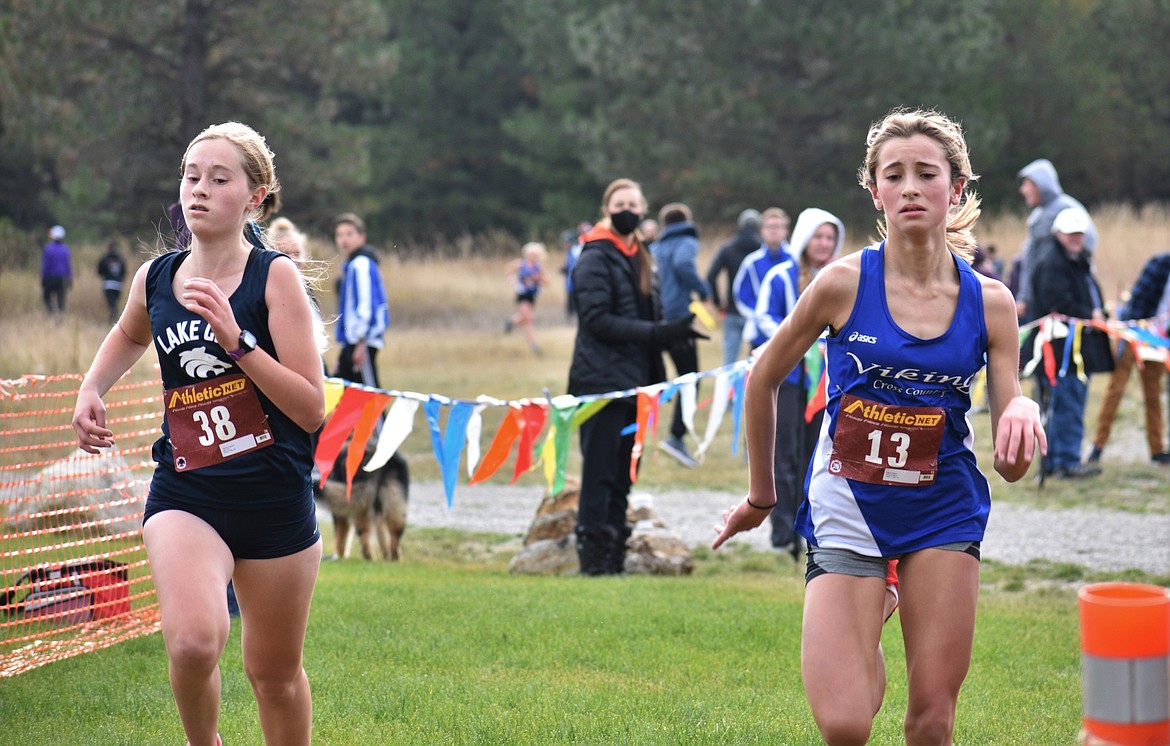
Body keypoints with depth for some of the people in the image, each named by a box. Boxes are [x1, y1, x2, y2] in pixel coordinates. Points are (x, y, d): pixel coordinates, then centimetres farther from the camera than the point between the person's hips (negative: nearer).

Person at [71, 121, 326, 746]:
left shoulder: (275, 275, -8)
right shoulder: (153, 278, 3)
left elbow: (311, 409, -14)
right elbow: (129, 336, 29)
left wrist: (236, 339, -23)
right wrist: (90, 390, 12)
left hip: (275, 500, -1)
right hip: (184, 493, 1)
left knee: (274, 673, 11)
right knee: (193, 641, -24)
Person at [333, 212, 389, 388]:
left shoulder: (361, 264, -11)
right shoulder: (351, 265, 19)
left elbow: (365, 304, -19)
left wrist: (360, 343, -21)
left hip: (362, 342, -10)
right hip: (352, 341, 10)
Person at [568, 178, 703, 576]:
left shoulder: (639, 257, 19)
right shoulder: (596, 258, -7)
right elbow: (597, 320, -16)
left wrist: (656, 377, 15)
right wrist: (659, 333, -21)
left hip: (633, 382, 8)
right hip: (602, 381, -8)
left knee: (623, 473, 9)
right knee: (599, 472, -8)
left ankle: (615, 557, 14)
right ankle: (593, 555, -6)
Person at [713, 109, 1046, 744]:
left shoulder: (990, 302, -3)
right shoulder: (844, 282, -9)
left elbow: (1011, 466, -3)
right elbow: (763, 379, 5)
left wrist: (1024, 415, -26)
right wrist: (761, 496, 13)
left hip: (943, 511, 2)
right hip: (847, 506, -2)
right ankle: (867, 660, 23)